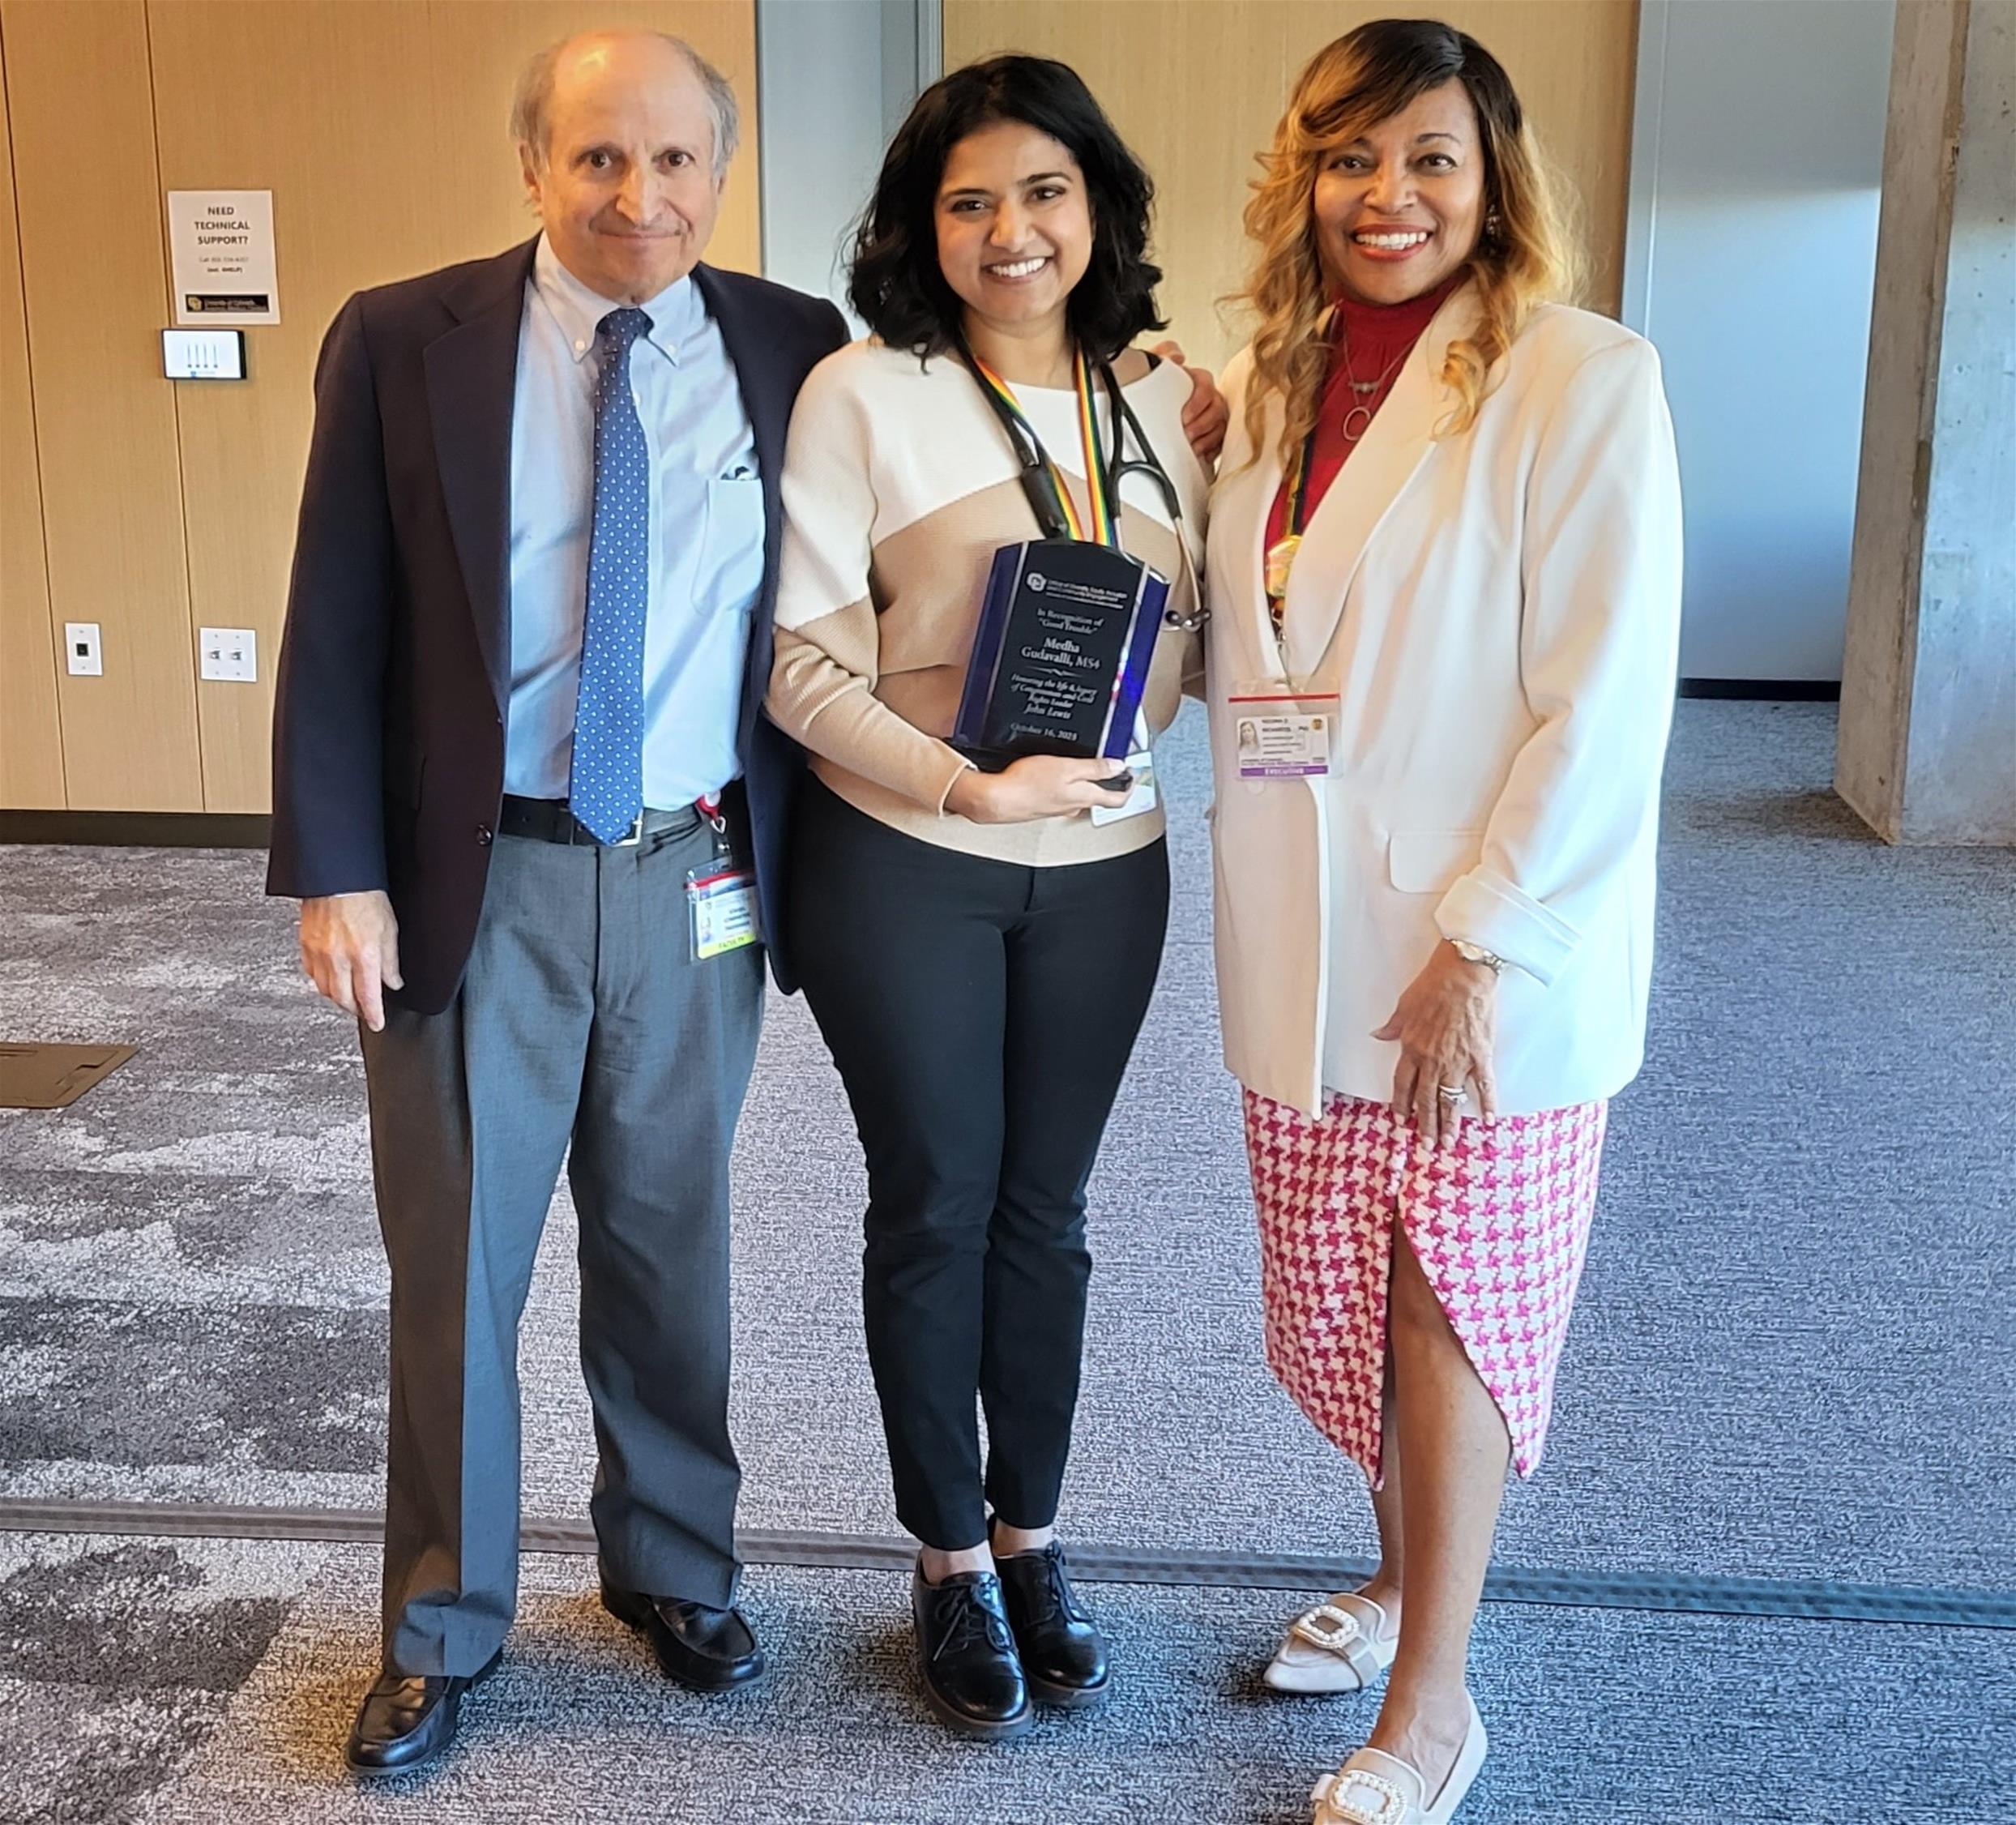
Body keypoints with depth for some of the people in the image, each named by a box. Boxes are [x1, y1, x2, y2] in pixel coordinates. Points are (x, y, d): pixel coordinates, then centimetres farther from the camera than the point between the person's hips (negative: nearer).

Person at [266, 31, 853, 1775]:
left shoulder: (793, 350, 1)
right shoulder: (401, 344, -3)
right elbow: (338, 632, -3)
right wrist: (336, 873, -9)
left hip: (697, 885, 2)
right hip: (475, 878, -1)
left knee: (671, 1251, 16)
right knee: (456, 1263, 10)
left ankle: (675, 1566, 37)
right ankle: (445, 1622, 29)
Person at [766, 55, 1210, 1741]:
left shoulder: (1168, 403, 4)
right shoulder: (860, 399, -8)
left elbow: (1192, 625, 10)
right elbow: (809, 668, -12)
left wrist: (1118, 737, -10)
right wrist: (971, 786, -21)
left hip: (1106, 865, 3)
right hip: (903, 865, -3)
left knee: (1046, 1207, 14)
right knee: (932, 1206, 8)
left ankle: (1032, 1536, 31)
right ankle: (951, 1561, 26)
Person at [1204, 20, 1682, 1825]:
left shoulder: (1581, 379, -11)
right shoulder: (1263, 391, 8)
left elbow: (1607, 697, -16)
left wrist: (1483, 947, -18)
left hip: (1488, 956, -5)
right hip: (1308, 949, 6)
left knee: (1454, 1306, 5)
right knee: (1347, 1293, 16)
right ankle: (1398, 1575, 39)